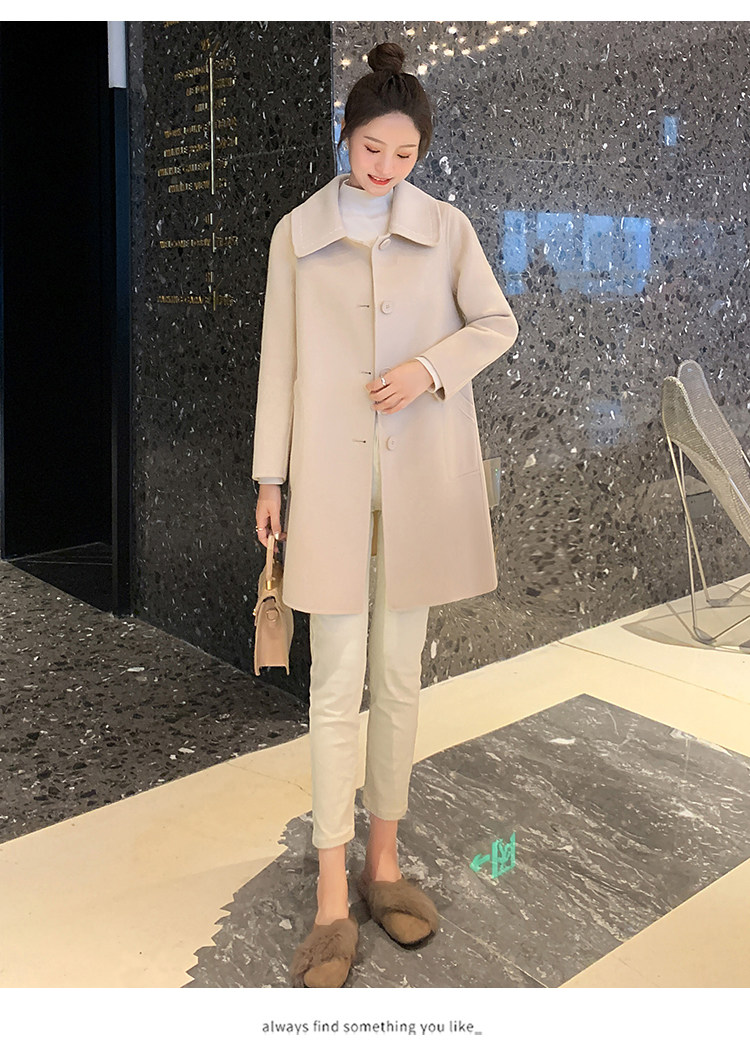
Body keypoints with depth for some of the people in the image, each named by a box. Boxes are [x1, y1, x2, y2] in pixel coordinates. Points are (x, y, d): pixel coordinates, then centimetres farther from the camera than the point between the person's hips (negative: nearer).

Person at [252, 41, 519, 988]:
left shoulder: (447, 227, 7)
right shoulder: (297, 233, 6)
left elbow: (498, 323, 9)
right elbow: (279, 359, 5)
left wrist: (430, 367, -11)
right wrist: (269, 477, 3)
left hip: (420, 479, 1)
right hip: (330, 479, -1)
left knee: (399, 676, 9)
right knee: (337, 684, -2)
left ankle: (384, 861, 25)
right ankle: (332, 896, 7)